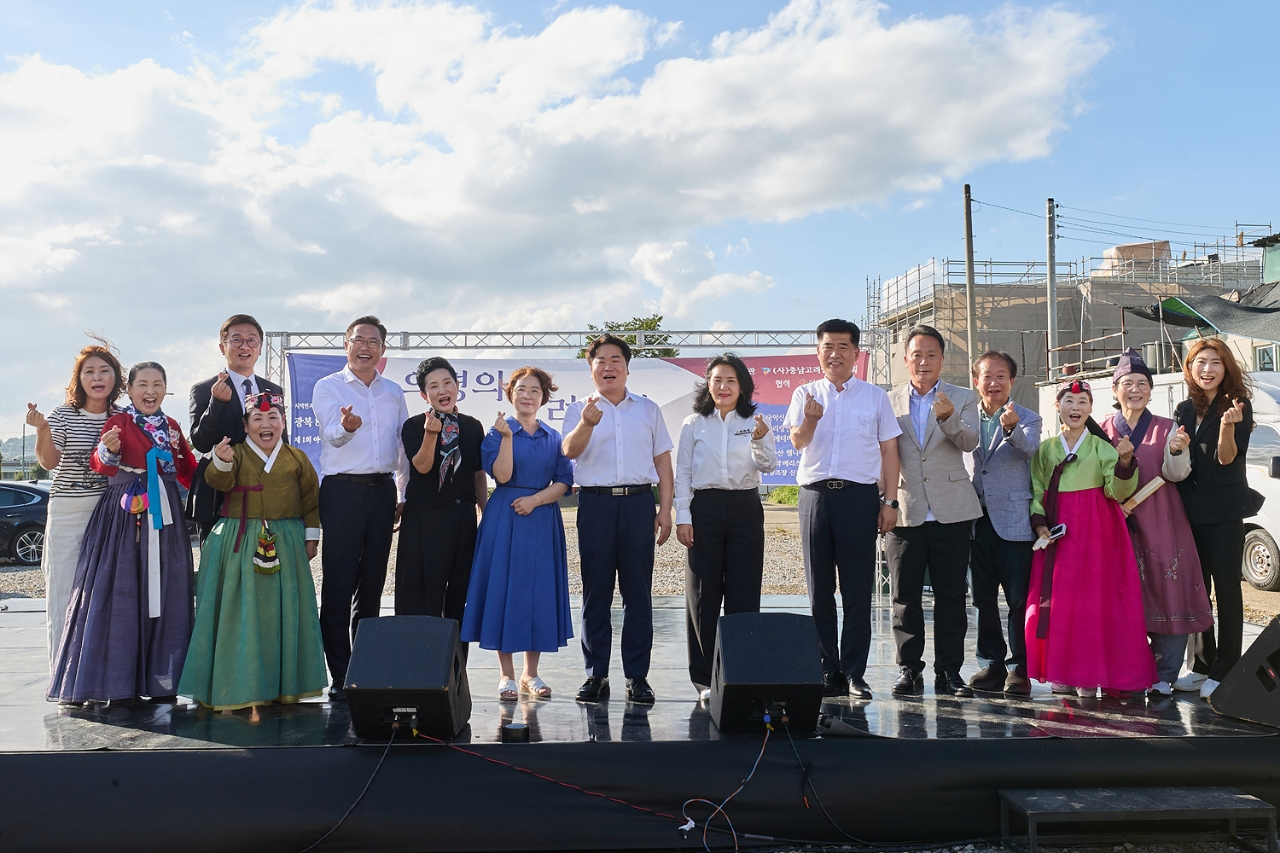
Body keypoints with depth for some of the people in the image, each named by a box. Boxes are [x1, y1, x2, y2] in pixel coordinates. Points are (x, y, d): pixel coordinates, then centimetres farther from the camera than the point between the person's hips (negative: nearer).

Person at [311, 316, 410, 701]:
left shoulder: (394, 392, 15)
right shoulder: (327, 387, 1)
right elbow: (332, 434, -15)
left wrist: (403, 495, 13)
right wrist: (346, 426, -38)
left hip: (382, 491, 4)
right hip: (342, 491, -4)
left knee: (372, 583, 10)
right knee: (338, 585, -4)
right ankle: (339, 676, 2)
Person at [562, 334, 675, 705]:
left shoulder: (648, 409, 14)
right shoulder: (579, 409, 7)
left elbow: (663, 460, 13)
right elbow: (570, 451, -11)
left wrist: (665, 510, 3)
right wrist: (586, 424, -32)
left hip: (638, 503, 1)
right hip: (596, 504, -1)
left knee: (638, 591, 2)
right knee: (596, 592, 3)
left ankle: (637, 676, 8)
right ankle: (596, 675, 10)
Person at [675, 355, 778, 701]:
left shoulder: (754, 423, 7)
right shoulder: (693, 425, 6)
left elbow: (768, 466, -4)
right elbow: (682, 473, 5)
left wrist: (759, 441, -24)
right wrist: (682, 517, -3)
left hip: (746, 509, 1)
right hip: (705, 509, 0)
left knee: (744, 592, 2)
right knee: (703, 593, 1)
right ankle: (705, 678, 10)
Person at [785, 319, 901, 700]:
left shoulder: (875, 396, 9)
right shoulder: (805, 394, 11)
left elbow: (889, 450, 8)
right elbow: (797, 441, -2)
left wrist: (890, 501, 1)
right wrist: (811, 418, -24)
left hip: (860, 497, -1)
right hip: (815, 495, 1)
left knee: (858, 590, -1)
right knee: (819, 589, 4)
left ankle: (854, 673, 6)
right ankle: (827, 672, 12)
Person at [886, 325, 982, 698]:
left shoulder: (962, 398, 7)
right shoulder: (889, 401, 9)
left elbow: (970, 441, -10)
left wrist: (948, 417, -28)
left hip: (951, 511, 0)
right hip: (905, 511, 1)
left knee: (951, 595, 3)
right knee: (905, 596, 3)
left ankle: (949, 671, 10)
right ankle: (909, 670, 11)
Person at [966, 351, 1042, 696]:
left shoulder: (1028, 419, 1)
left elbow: (1028, 448, -21)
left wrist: (1012, 428, -42)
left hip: (1013, 521, -4)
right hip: (977, 520, 4)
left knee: (1019, 599, -2)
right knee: (983, 598, 9)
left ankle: (1019, 669, 7)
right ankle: (992, 664, 20)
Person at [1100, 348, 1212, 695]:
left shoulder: (1166, 428, 5)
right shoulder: (1104, 430, 8)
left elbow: (1176, 473, -7)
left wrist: (1177, 451, -26)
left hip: (1160, 523, -1)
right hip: (1116, 523, 1)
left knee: (1165, 592, -4)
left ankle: (1163, 675, 4)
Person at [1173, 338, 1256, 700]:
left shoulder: (1238, 406, -6)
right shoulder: (1184, 410, 10)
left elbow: (1226, 458, -15)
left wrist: (1228, 426, -31)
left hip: (1224, 510, -6)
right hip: (1190, 510, 6)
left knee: (1226, 588, -1)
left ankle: (1224, 671, 5)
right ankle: (1201, 666, 21)